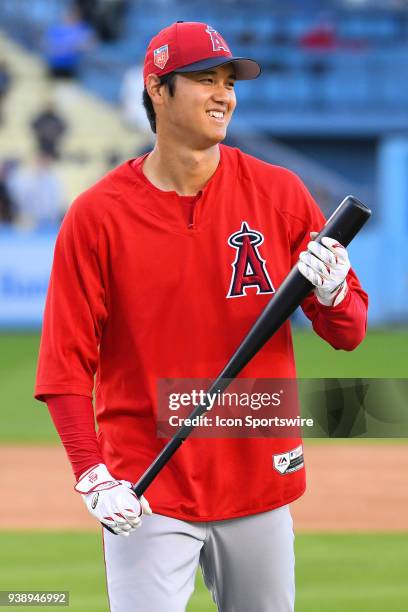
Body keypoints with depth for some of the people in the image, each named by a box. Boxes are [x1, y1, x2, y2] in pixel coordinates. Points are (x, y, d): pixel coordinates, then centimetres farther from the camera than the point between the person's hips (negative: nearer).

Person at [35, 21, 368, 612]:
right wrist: (93, 476, -18)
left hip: (260, 485, 3)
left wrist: (331, 293, -18)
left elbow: (350, 332, 5)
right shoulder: (97, 216, -5)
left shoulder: (278, 194, 2)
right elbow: (66, 364, -5)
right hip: (146, 496, -3)